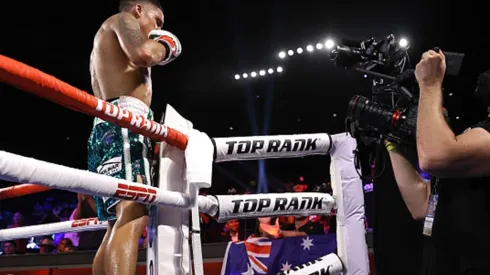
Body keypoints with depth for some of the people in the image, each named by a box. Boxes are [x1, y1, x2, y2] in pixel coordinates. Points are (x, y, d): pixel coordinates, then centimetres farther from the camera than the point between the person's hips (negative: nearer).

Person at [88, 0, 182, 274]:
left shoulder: (106, 46, 37)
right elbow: (143, 53, -11)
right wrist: (162, 46, 7)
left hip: (107, 128, 10)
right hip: (124, 123, -10)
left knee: (119, 224, 6)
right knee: (134, 216, -27)